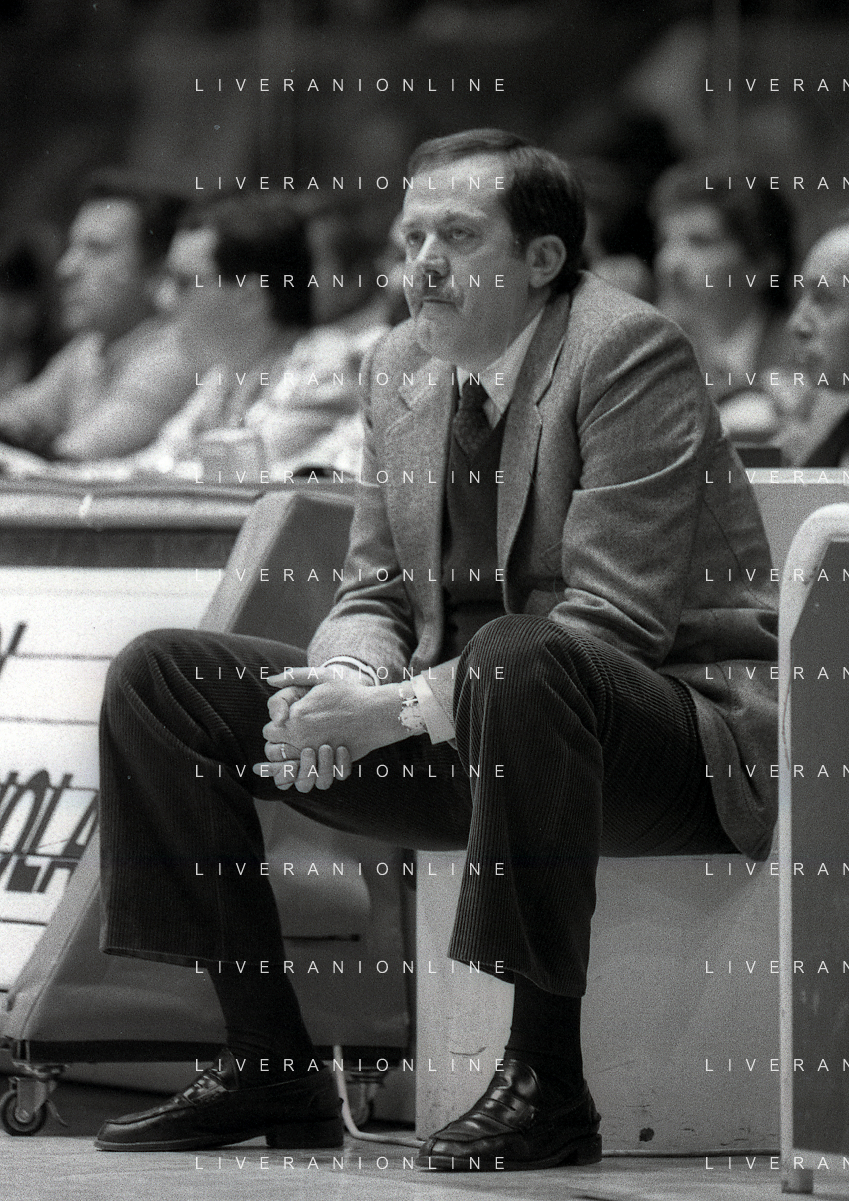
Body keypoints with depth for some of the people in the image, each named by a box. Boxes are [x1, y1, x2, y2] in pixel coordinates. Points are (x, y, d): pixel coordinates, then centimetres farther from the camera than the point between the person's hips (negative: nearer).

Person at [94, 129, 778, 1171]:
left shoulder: (627, 351, -16)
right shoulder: (400, 365, 7)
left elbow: (615, 623, -22)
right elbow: (375, 592, 11)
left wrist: (402, 706, -26)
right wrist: (345, 682, -14)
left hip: (684, 734, -8)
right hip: (459, 727, 8)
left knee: (516, 658, -42)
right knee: (157, 676, 0)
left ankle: (547, 1078, -32)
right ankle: (267, 1063, 1)